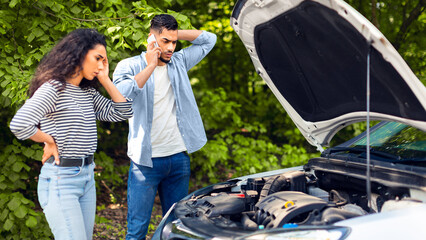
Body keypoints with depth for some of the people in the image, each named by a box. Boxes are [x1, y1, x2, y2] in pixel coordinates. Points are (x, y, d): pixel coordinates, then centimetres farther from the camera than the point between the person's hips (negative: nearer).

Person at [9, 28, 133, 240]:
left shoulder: (88, 93, 11)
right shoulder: (54, 88, -15)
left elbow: (123, 112, 9)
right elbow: (19, 125, -27)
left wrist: (105, 79, 5)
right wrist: (49, 141, -12)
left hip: (87, 177, 9)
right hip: (60, 179, -8)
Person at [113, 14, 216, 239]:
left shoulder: (179, 62, 10)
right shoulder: (130, 66, -3)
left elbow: (209, 39, 17)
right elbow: (121, 95, -22)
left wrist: (177, 33, 5)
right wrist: (151, 65, -17)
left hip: (179, 158, 4)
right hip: (146, 161, -4)